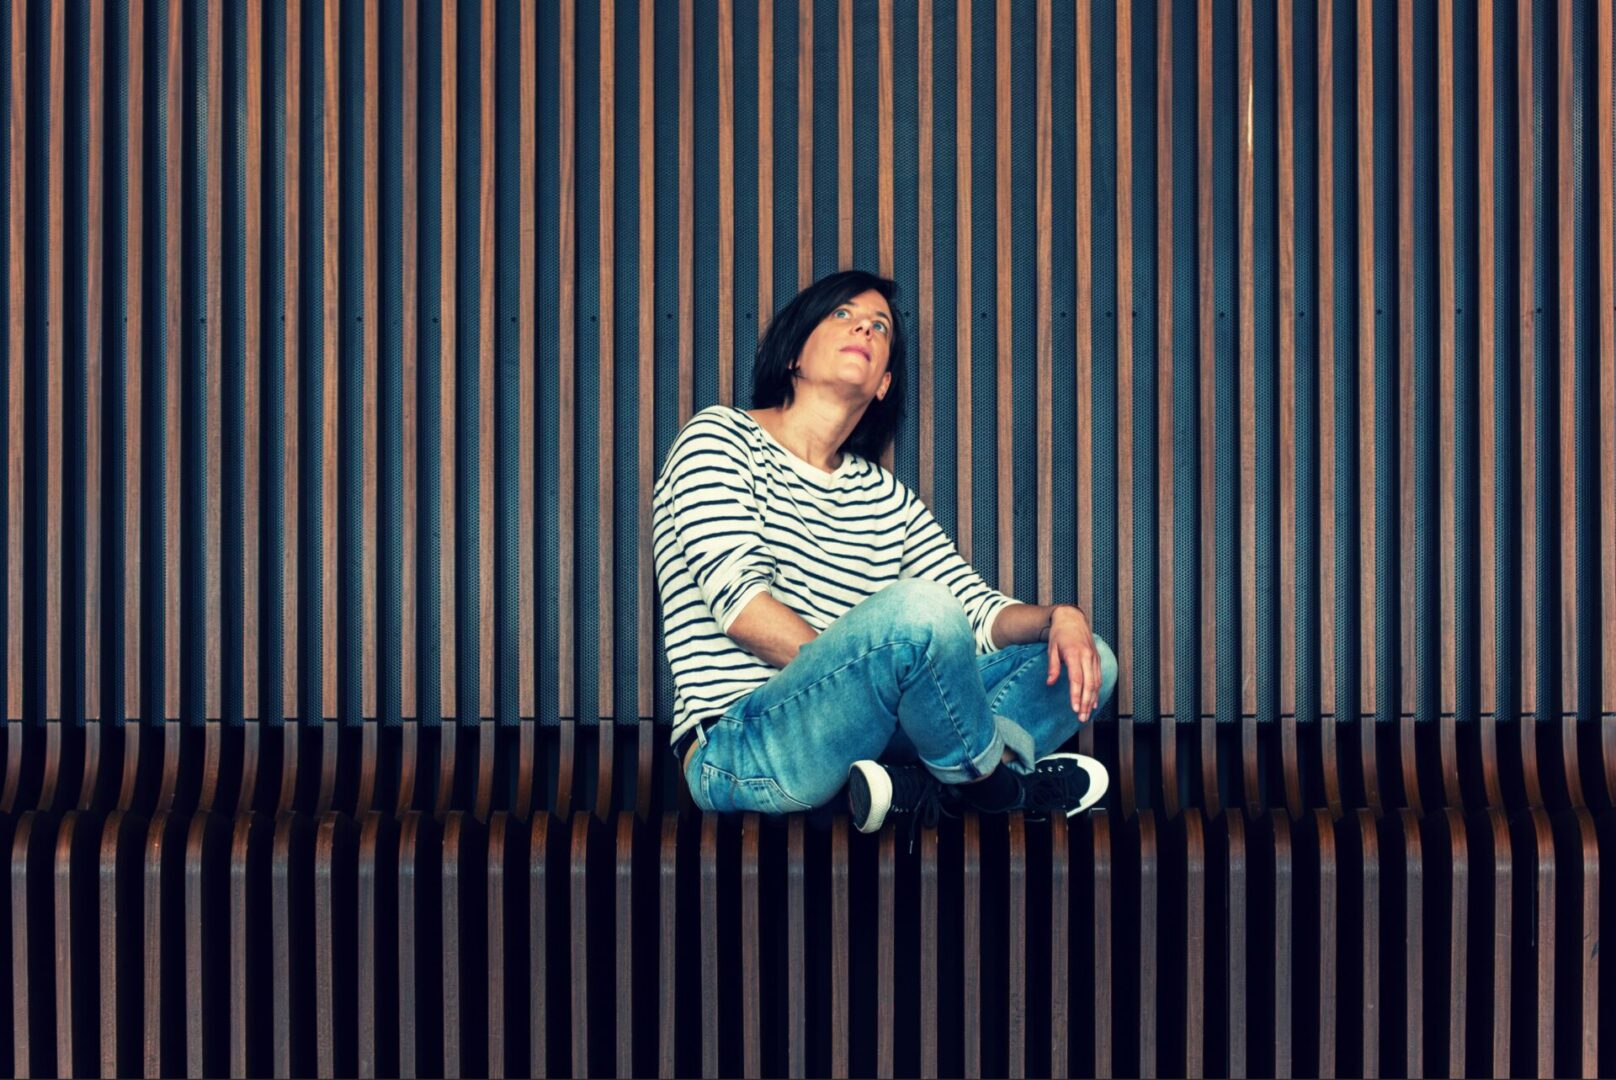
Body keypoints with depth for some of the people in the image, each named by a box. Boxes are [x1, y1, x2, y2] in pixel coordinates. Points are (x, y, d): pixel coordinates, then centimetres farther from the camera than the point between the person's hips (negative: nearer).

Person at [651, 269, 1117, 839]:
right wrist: (875, 677, -16)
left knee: (1090, 661, 1)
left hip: (855, 741, 7)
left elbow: (978, 609, 11)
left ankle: (910, 784, -21)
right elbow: (738, 601, -12)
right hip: (739, 753, -7)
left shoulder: (886, 498, 20)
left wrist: (1058, 616, -11)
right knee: (914, 606, -32)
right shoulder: (721, 438, 2)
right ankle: (996, 781, -6)